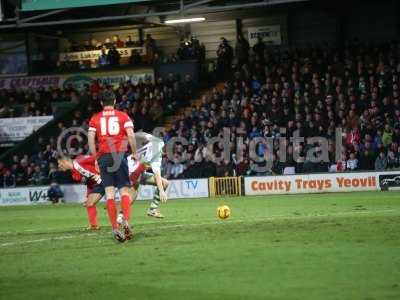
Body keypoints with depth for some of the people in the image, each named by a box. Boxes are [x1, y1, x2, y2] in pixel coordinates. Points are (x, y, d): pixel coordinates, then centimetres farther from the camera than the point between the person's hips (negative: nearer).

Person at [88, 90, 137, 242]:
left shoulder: (95, 119, 9)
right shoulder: (123, 116, 5)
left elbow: (90, 140, 1)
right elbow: (131, 135, -6)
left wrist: (96, 157, 9)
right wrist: (134, 153, 5)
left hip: (104, 156, 1)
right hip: (120, 155, -1)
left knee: (110, 193, 1)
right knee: (124, 191, 2)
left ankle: (115, 228, -6)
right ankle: (126, 222, -20)